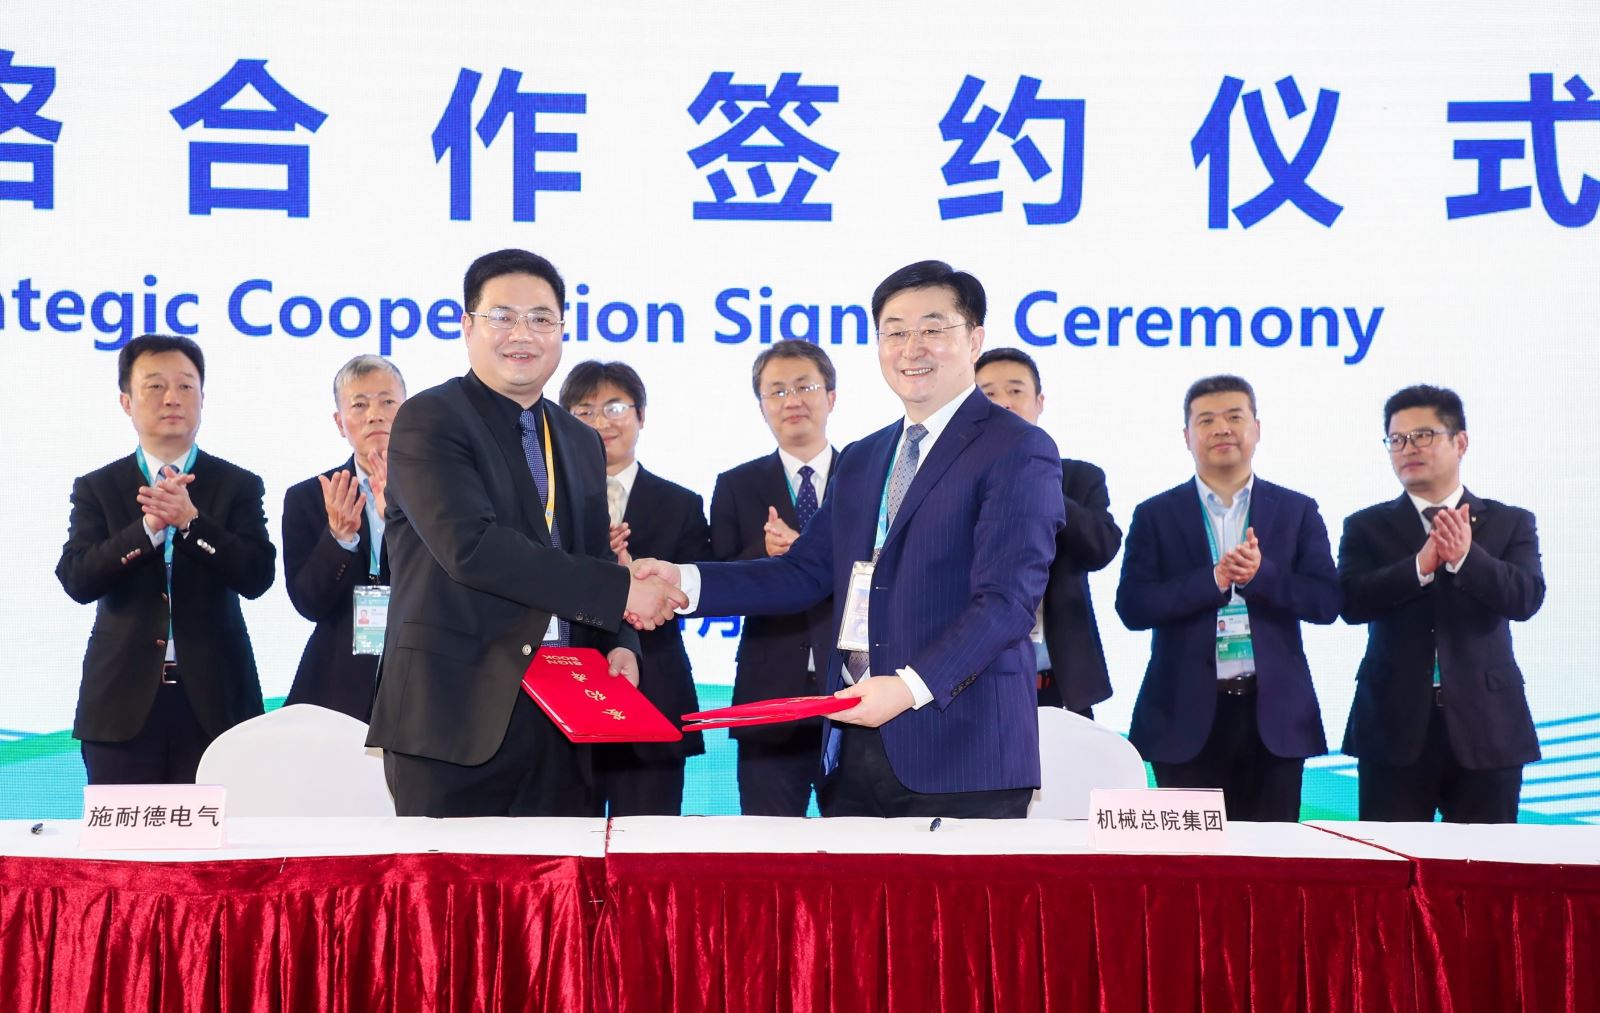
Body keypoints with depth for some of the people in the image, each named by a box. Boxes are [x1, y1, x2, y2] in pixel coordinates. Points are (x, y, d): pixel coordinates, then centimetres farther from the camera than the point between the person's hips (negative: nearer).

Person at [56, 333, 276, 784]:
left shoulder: (238, 486, 6)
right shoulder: (96, 489, 8)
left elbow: (257, 576, -6)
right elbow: (76, 579, -5)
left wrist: (190, 519, -19)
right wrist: (148, 527, -18)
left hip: (212, 699, 0)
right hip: (123, 702, 1)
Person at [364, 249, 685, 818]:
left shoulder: (581, 443, 18)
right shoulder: (430, 420, -4)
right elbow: (470, 546, -18)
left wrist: (619, 644, -1)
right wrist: (619, 591, -17)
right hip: (459, 715, -6)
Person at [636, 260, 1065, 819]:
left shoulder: (1019, 451, -5)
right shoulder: (861, 460, 19)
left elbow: (1006, 599, -15)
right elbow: (805, 573, 15)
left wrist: (911, 686, -25)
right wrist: (683, 580, 2)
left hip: (959, 753, -6)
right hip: (852, 751, 6)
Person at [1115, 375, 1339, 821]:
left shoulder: (1297, 511, 9)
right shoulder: (1156, 515, 5)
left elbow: (1326, 601, 0)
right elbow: (1132, 606, -5)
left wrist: (1261, 574, -16)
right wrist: (1213, 580, -17)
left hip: (1274, 715, 1)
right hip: (1188, 716, -1)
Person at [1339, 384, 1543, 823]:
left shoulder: (1510, 523, 7)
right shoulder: (1366, 526, 6)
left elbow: (1527, 598, -8)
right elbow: (1352, 602, -9)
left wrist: (1466, 557, -23)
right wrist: (1421, 565, -22)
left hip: (1484, 725, 1)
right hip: (1395, 726, 0)